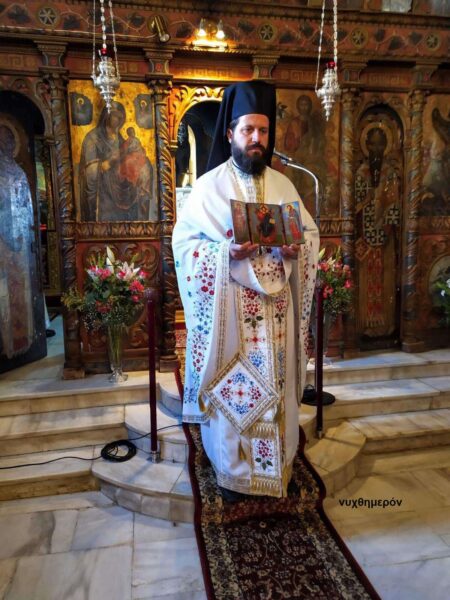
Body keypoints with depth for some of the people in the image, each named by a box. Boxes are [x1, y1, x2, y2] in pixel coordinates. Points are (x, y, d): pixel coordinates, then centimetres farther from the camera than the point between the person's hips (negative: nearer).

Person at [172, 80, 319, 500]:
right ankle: (230, 468, 25)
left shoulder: (283, 185, 10)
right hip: (229, 309, -3)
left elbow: (312, 234, 11)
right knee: (231, 386, 5)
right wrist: (227, 252, -22)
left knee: (274, 384, 12)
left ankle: (276, 462, 32)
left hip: (275, 310, 4)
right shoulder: (209, 185, 0)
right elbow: (184, 241, -5)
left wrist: (294, 248, -12)